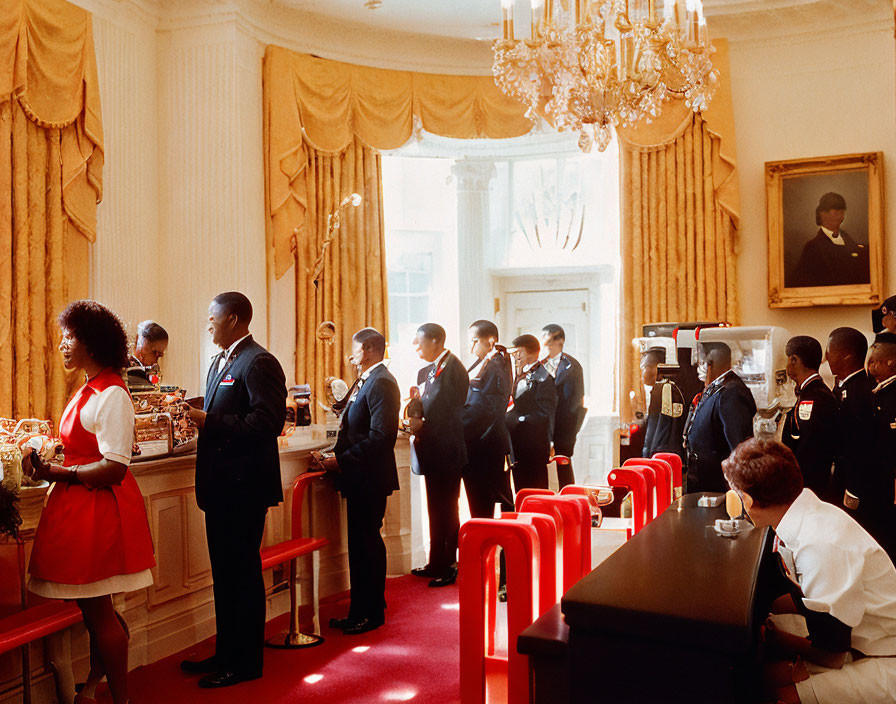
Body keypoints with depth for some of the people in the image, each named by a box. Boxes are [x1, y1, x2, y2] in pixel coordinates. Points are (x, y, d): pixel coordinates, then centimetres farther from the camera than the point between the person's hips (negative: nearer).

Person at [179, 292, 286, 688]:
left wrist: (210, 423, -21)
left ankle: (246, 662, 14)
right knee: (223, 572, 17)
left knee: (243, 572, 1)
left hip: (244, 487, -10)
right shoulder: (220, 362, 16)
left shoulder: (259, 363, -15)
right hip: (220, 485, 10)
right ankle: (226, 653, 30)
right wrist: (195, 414, 4)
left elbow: (268, 422, -23)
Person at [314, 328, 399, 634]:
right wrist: (338, 458, 7)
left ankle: (371, 613, 10)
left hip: (369, 479, -10)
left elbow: (381, 435, -24)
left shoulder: (381, 382, -16)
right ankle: (362, 610, 25)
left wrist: (342, 461, -21)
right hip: (359, 477, 10)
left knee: (366, 543, -2)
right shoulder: (366, 380, 17)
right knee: (361, 543, 15)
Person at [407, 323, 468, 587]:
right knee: (436, 510, 16)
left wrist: (422, 425, -18)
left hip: (446, 452, -9)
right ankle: (437, 564, 27)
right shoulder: (426, 371, 13)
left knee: (445, 510, -2)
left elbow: (453, 414, -19)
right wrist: (416, 419, -2)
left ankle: (449, 567, 9)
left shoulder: (452, 368, -15)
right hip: (434, 453, 9)